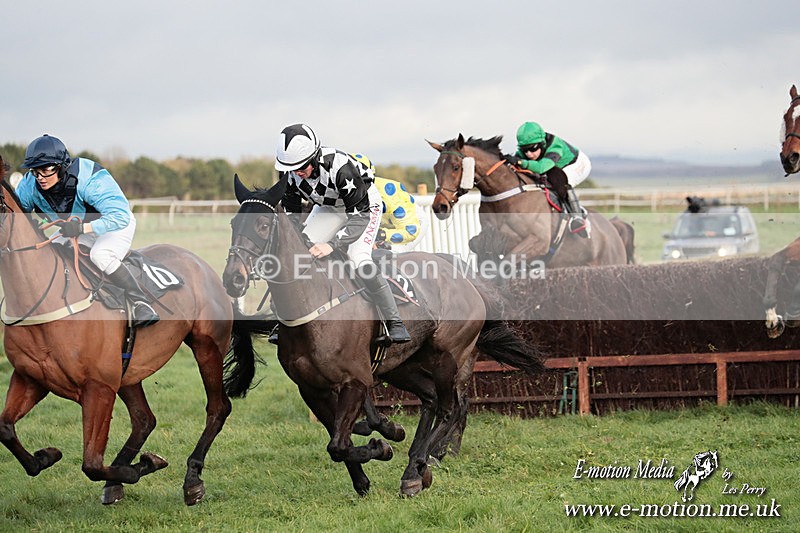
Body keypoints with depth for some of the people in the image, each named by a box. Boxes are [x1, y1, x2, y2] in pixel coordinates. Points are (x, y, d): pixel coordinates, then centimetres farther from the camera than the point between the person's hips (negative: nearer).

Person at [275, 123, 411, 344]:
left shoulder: (339, 167, -40)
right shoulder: (289, 174, -22)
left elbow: (359, 216, -36)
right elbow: (292, 215, -6)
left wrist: (331, 245, -45)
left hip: (364, 205, -6)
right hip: (327, 208, 6)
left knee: (360, 260, -26)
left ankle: (394, 322, -16)